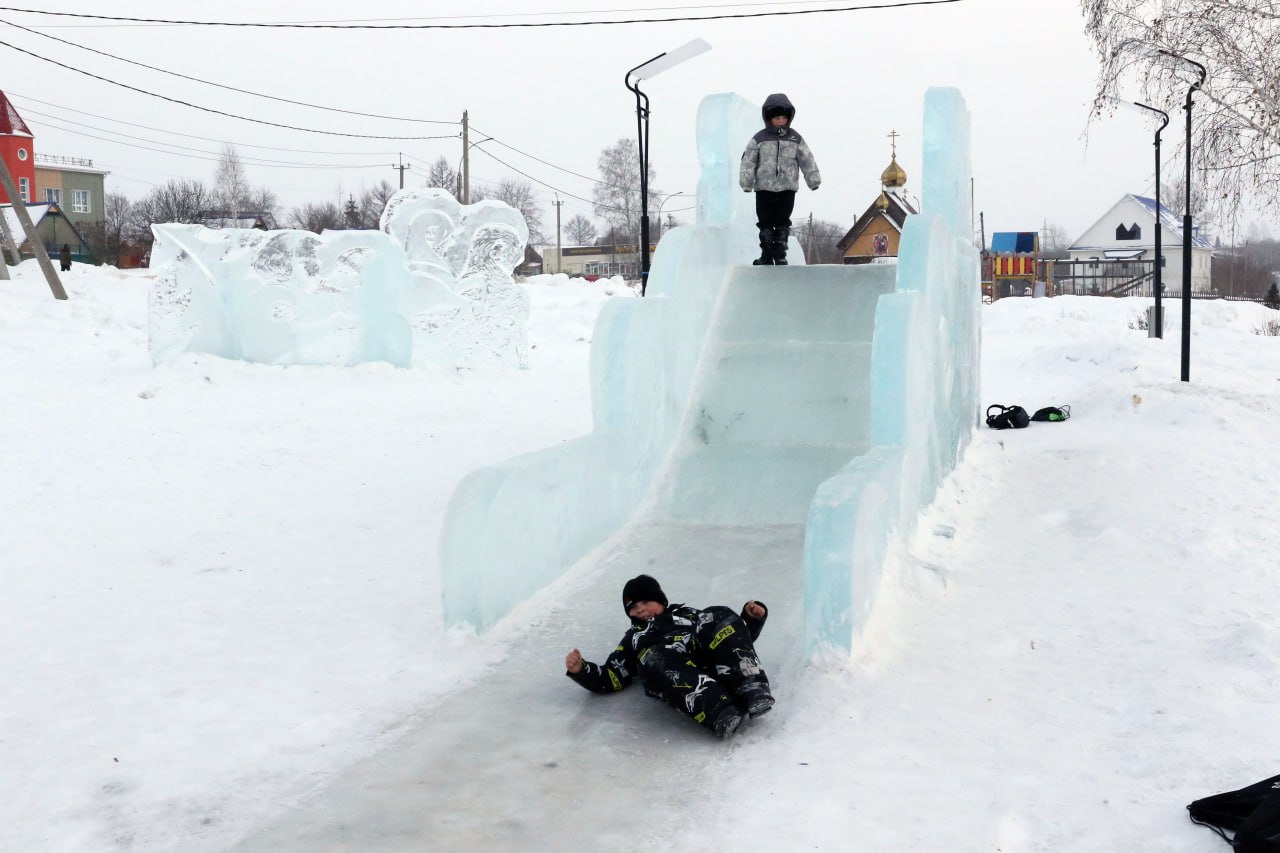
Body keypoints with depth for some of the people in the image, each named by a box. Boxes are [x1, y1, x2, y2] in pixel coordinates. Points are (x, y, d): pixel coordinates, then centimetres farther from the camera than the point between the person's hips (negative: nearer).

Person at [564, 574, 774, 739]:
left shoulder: (688, 614, 39)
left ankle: (751, 689, -41)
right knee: (655, 658, -35)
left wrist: (752, 618, 13)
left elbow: (737, 636, 32)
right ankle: (719, 711, -55)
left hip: (710, 661, 2)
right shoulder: (633, 638, 38)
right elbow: (610, 679, 24)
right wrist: (581, 670, 7)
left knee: (719, 618, -23)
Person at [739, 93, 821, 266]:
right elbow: (748, 161, -3)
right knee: (765, 222, 2)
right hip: (764, 188, -1)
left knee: (782, 223, 4)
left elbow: (807, 160, 8)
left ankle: (780, 255, 11)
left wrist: (814, 180, 5)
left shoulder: (795, 139, 6)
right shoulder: (759, 139, -1)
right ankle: (766, 255, 10)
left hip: (787, 188, 1)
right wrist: (746, 182, -10)